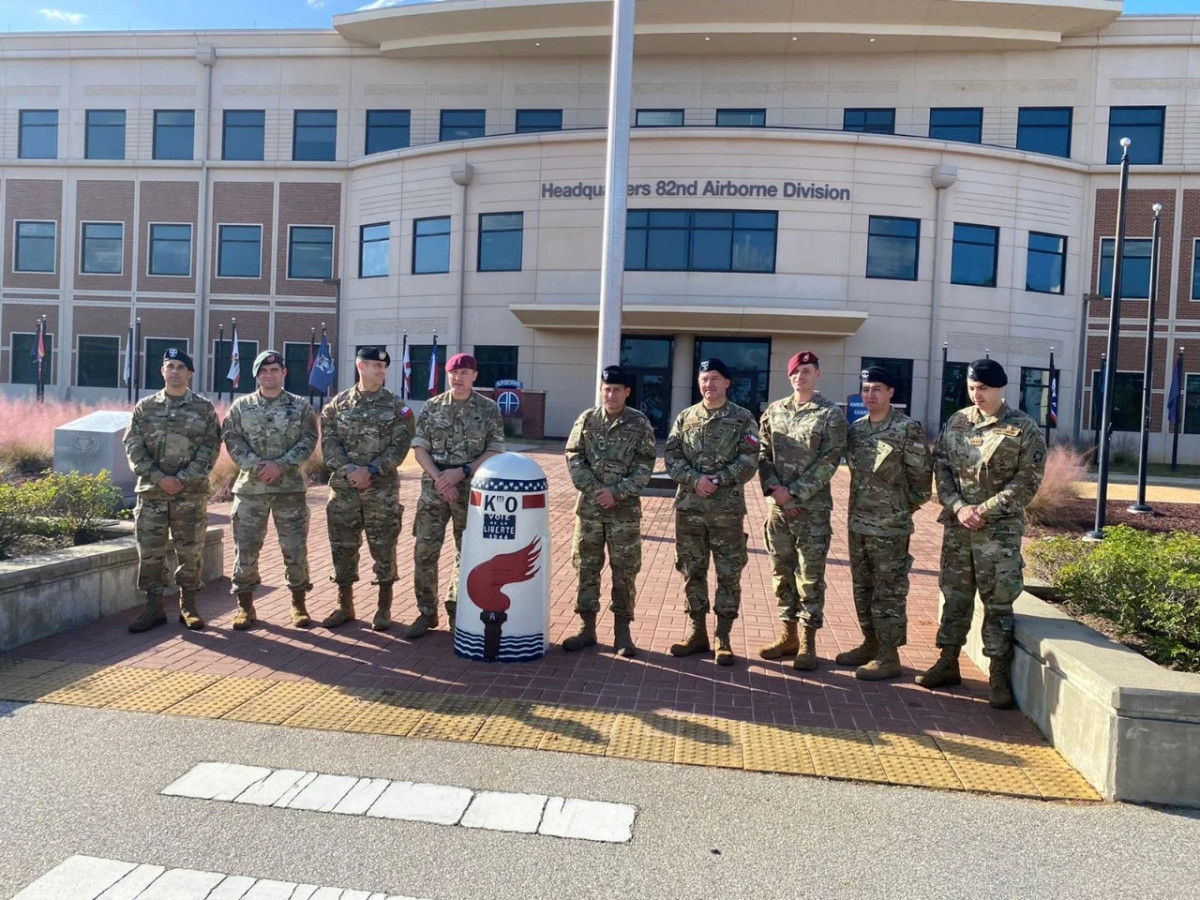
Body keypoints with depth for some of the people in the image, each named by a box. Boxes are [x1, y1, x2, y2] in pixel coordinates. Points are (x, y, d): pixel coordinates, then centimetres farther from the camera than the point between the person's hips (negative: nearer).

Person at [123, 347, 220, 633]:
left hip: (191, 494, -1)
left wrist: (184, 479, -14)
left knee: (190, 551, 4)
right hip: (152, 491, 1)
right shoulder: (145, 407, 8)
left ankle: (188, 606, 17)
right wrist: (158, 477, -12)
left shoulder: (204, 408, 3)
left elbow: (210, 448, -4)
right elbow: (133, 446, 1)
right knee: (150, 552, 3)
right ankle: (154, 608, 14)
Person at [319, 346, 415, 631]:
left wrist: (370, 470, -16)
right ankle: (344, 605, 23)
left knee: (383, 548, 3)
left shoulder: (396, 406, 1)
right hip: (344, 487, 2)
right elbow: (329, 443, 0)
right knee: (343, 547, 8)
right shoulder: (337, 404, 5)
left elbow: (400, 446, -5)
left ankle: (384, 608, 15)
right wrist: (349, 471, -15)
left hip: (382, 488, -1)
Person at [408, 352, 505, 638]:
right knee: (424, 551, -2)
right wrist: (440, 479, -13)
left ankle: (457, 611, 23)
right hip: (434, 490, 1)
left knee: (468, 554, 8)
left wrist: (461, 472, -15)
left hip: (473, 491, -1)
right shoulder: (432, 407, 4)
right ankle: (426, 612, 13)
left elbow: (494, 452, -5)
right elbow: (420, 449, 2)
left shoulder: (489, 409, -1)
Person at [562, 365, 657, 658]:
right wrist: (595, 490, -11)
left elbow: (645, 466, -5)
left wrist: (616, 492, -15)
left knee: (624, 571, 4)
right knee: (587, 568, 7)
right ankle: (587, 628, 19)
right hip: (589, 505, 2)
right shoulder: (587, 419, 4)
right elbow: (574, 458, 1)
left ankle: (622, 631, 15)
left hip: (625, 508, -2)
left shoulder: (640, 423, -1)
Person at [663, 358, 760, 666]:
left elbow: (749, 461, -8)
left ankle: (723, 638, 13)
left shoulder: (743, 419, 0)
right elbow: (671, 457, 1)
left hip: (727, 509, -3)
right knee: (692, 572, 10)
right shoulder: (685, 418, 9)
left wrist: (717, 480, -18)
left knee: (728, 575, 2)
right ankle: (697, 632, 22)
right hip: (688, 507, 3)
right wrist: (695, 480, -15)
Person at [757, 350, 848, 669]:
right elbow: (763, 453, 8)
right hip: (778, 506, 5)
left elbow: (828, 462, -10)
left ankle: (808, 641, 11)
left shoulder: (831, 414, -4)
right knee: (782, 571, 11)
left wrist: (794, 493, -15)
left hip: (812, 508, -4)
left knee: (810, 575, 1)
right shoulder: (774, 410, 10)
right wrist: (774, 488, -9)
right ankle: (788, 634, 24)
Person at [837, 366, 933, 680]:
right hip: (857, 523, 7)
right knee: (862, 588, 15)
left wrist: (902, 506, -1)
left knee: (889, 591, 0)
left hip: (891, 526, -7)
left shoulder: (908, 428, -11)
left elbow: (921, 474, -8)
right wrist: (864, 501, 11)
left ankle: (889, 656, 7)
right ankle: (870, 643, 29)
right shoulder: (855, 429, 8)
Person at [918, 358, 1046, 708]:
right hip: (956, 526, 4)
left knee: (998, 602, 1)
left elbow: (1027, 481, -8)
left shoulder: (1023, 428, -5)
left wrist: (985, 510, -15)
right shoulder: (956, 422, 7)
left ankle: (999, 676, 11)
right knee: (954, 595, 12)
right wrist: (958, 507, -9)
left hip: (1000, 530, -4)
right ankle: (948, 663, 24)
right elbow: (941, 466, 6)